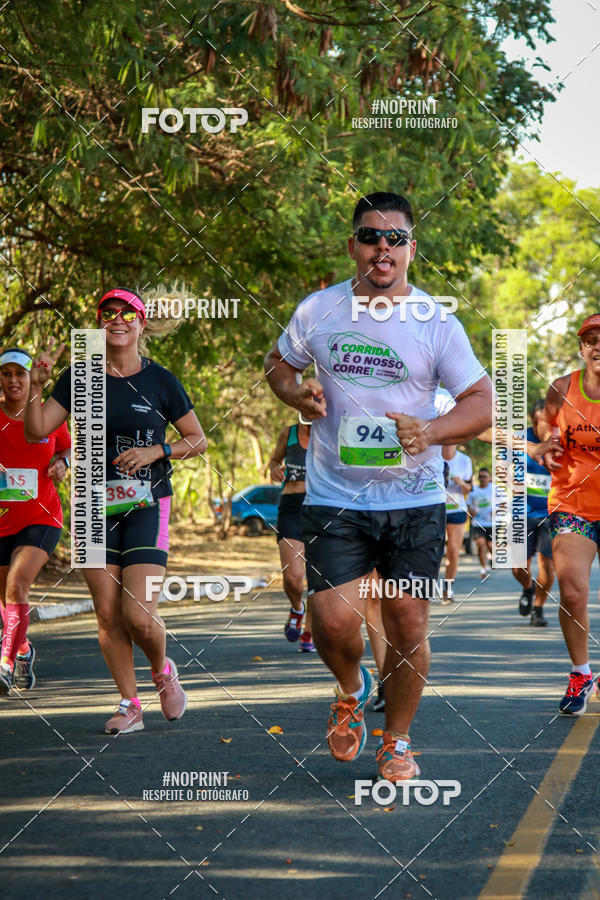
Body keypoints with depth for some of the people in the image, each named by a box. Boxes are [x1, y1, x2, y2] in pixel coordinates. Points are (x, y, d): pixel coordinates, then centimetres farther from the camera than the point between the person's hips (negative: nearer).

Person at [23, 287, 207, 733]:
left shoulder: (160, 381, 1)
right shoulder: (80, 378, 5)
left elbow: (198, 440, 7)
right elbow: (37, 431, 0)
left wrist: (156, 451, -9)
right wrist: (36, 387, -14)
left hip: (147, 506, -2)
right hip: (95, 507, 2)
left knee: (139, 616, -12)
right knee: (108, 613, 0)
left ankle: (163, 671, 19)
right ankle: (130, 705, 13)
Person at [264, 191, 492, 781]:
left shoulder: (437, 323, -1)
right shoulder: (318, 311, 3)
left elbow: (482, 402, -1)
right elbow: (277, 362, 20)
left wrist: (431, 432, -19)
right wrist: (297, 395, -2)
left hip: (414, 500, 0)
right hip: (333, 500, 0)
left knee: (408, 628, 2)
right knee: (334, 624, -11)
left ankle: (396, 741, 24)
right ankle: (351, 690, 24)